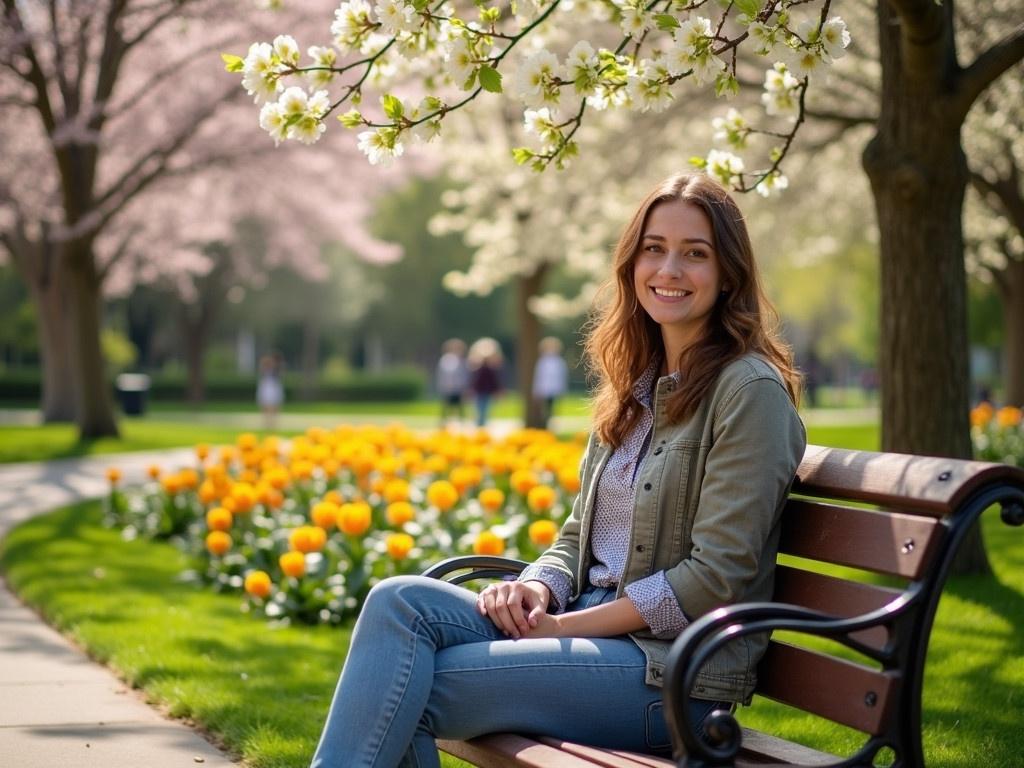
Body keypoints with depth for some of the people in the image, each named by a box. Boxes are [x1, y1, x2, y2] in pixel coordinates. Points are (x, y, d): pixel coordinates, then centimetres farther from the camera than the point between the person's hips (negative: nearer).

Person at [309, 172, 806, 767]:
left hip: (673, 672, -7)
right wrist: (537, 589, -5)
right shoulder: (635, 387, 16)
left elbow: (716, 576, -15)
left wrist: (564, 626, -14)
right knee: (403, 600, -19)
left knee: (405, 690, -22)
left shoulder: (749, 390, -9)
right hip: (589, 626, 7)